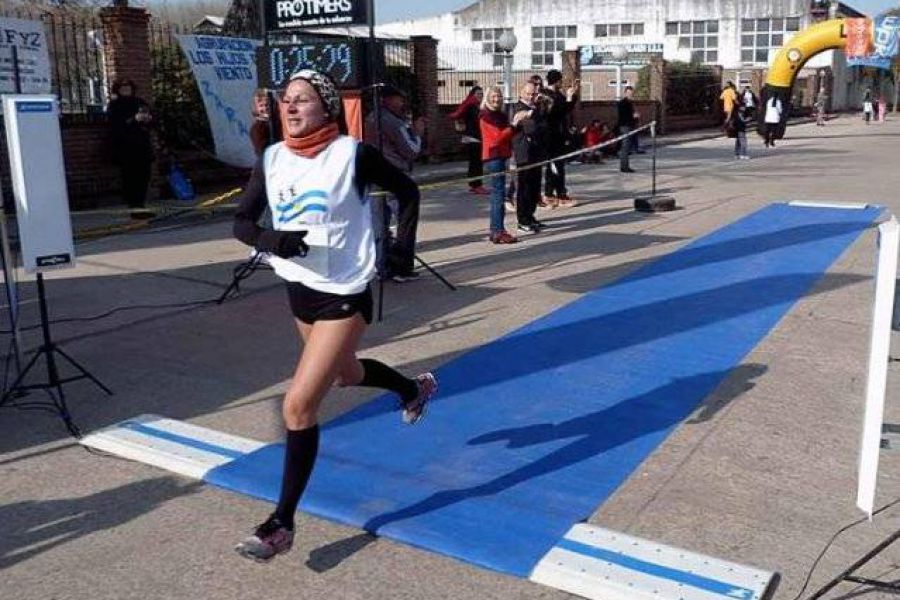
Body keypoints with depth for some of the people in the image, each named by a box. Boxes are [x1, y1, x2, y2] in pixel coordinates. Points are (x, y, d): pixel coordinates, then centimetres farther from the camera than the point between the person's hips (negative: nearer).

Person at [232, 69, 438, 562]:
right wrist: (268, 239, -22)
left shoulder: (353, 154, -14)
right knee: (347, 374, 29)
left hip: (343, 295, -7)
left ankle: (282, 523, 4)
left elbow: (408, 192, -2)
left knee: (298, 406, -11)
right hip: (300, 290, 7)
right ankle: (416, 389, 60)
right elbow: (241, 222, -2)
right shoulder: (272, 159, -1)